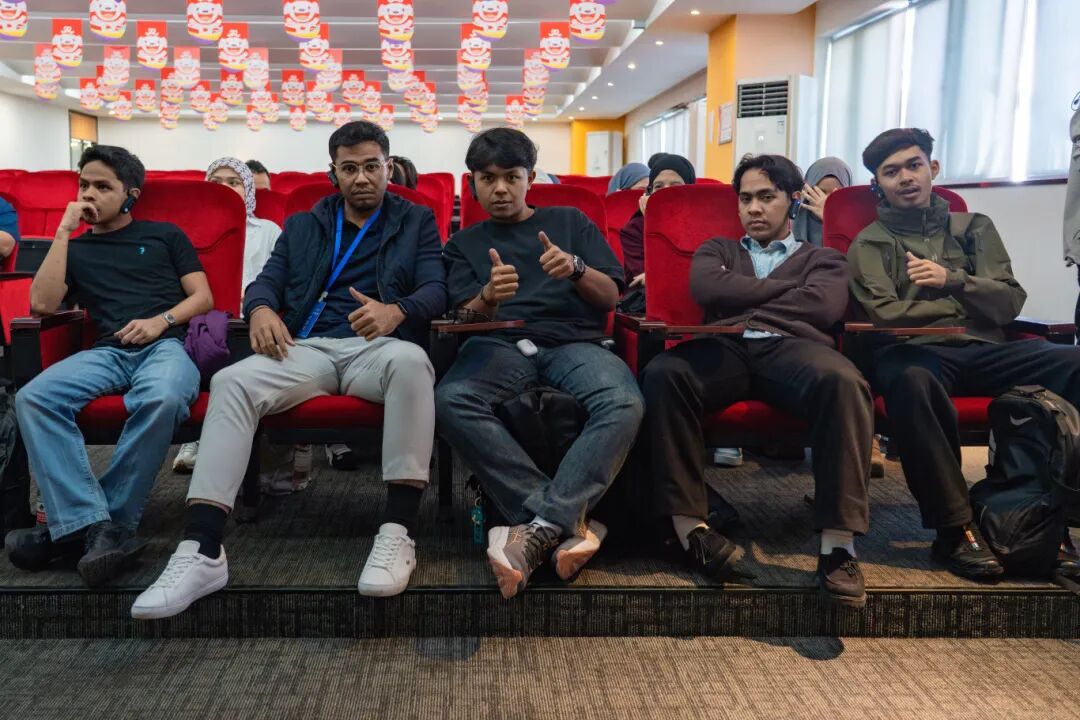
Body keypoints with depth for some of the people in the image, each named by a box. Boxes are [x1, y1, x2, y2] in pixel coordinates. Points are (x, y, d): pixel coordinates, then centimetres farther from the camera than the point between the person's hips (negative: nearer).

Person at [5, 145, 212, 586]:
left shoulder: (164, 235, 20)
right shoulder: (76, 249, 25)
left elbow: (203, 297, 12)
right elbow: (41, 304, 7)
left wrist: (162, 321, -8)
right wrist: (63, 232, 8)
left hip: (167, 345, -3)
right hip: (107, 351, 3)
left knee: (161, 400, -40)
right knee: (33, 398, -30)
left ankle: (76, 525, -28)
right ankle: (94, 526, -36)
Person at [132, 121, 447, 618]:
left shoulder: (417, 222, 16)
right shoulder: (302, 226, 25)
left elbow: (435, 289, 1)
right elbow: (267, 280, 14)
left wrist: (397, 311, -23)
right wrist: (261, 308, -12)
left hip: (377, 347, -2)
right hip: (307, 348, 3)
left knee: (411, 360, -40)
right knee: (231, 382, -28)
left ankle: (398, 532, -38)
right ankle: (201, 552, -32)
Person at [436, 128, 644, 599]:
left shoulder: (570, 221, 22)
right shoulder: (465, 243, 24)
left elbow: (611, 297, 14)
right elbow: (467, 315, 8)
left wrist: (576, 269, -9)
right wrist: (488, 296, -16)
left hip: (573, 342, 0)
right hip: (499, 344, 1)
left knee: (624, 404, -35)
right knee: (450, 401, -35)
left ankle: (541, 527, -32)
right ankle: (569, 522, -31)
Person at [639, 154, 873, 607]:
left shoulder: (824, 258, 29)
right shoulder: (717, 250, 34)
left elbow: (824, 308, 4)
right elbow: (705, 289, 8)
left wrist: (740, 301, 9)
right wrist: (788, 288, 11)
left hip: (792, 347, -1)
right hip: (724, 348, 1)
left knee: (843, 381, -38)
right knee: (662, 373, -35)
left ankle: (838, 543, -38)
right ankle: (689, 526, -33)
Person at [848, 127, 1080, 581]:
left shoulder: (974, 228, 24)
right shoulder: (869, 244, 15)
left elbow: (1010, 302, 10)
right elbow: (887, 315, -3)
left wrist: (953, 280, -7)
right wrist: (967, 307, 4)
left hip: (984, 351, 3)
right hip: (918, 353, -3)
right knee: (908, 379, -41)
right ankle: (955, 529, -32)